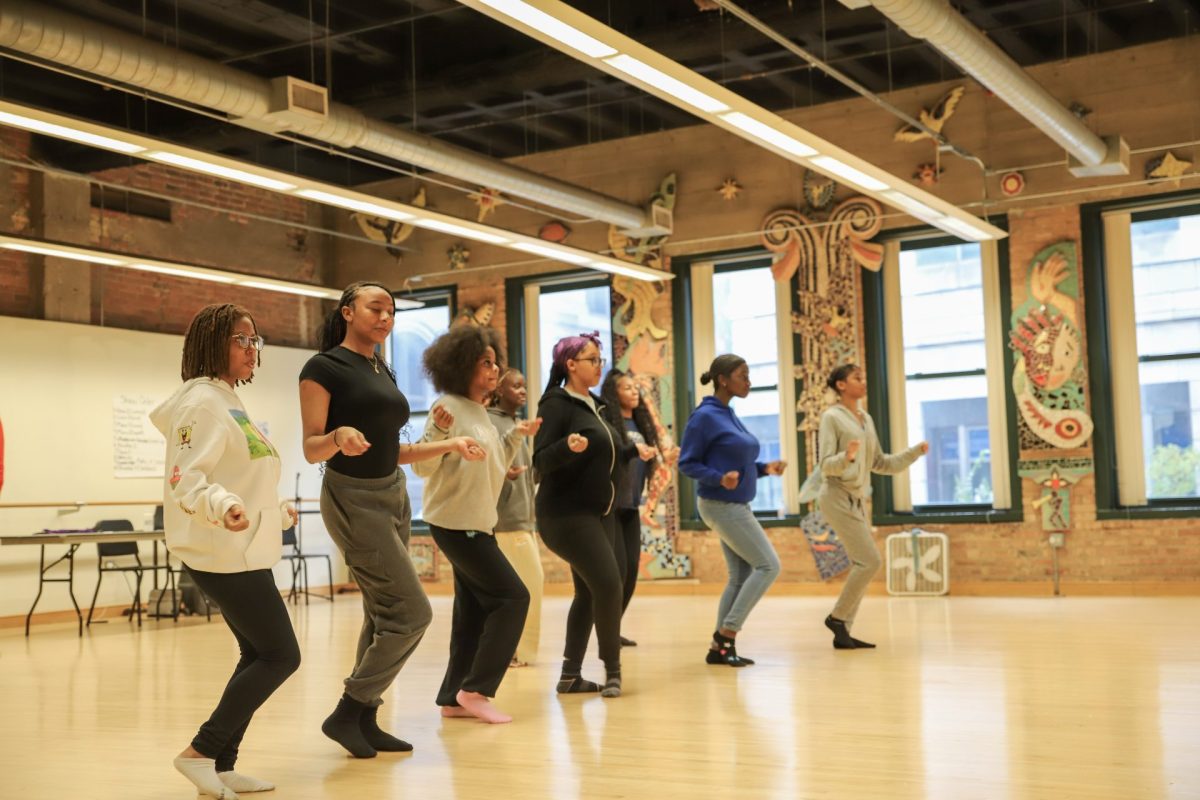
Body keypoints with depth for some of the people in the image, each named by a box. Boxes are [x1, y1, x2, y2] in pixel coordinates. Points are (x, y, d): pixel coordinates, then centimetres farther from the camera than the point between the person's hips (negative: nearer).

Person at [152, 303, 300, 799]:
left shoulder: (228, 402, 16)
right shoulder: (202, 402, -14)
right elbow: (186, 480, -24)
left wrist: (277, 512, 37)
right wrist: (223, 508, -43)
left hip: (243, 552, 10)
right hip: (225, 553, -10)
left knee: (258, 656, 11)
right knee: (281, 655, -8)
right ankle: (201, 753, -3)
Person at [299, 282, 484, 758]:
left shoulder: (383, 372, 13)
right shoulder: (324, 368, -10)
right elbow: (311, 449, -14)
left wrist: (450, 445, 8)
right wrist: (339, 436, -35)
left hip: (393, 497, 8)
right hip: (353, 500, -8)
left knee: (384, 615, 9)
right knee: (411, 612, -12)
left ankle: (364, 720, 17)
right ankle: (346, 713, 0)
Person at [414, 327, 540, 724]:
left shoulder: (481, 412, 12)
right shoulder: (448, 407, -14)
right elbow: (424, 467, -19)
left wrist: (517, 436, 12)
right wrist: (439, 432, -35)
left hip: (476, 523, 9)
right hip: (455, 522, -9)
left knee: (474, 612, 9)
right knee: (512, 597, -11)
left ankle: (454, 697, 15)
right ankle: (475, 689, -6)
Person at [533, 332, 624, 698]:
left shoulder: (593, 405, 13)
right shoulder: (557, 403, -12)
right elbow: (541, 461, -20)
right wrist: (568, 446, -37)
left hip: (597, 513, 9)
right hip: (567, 513, -9)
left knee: (589, 592, 8)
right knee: (608, 583, -15)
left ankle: (571, 674, 13)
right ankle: (612, 671, -3)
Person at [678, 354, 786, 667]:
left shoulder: (730, 415, 12)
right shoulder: (704, 416, -13)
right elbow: (687, 463, -13)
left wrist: (765, 468, 3)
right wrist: (720, 478, -27)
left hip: (736, 507, 9)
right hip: (721, 506, -9)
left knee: (741, 577, 8)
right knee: (768, 565, -10)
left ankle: (720, 647, 13)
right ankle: (727, 633, -3)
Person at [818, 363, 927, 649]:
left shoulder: (866, 419, 14)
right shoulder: (832, 417, -8)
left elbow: (881, 464, 17)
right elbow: (825, 465, -13)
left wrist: (915, 452, 8)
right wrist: (846, 456, -33)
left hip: (855, 501, 8)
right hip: (837, 498, -8)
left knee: (862, 565, 4)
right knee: (870, 561, -14)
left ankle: (843, 633, 9)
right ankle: (837, 616, -1)